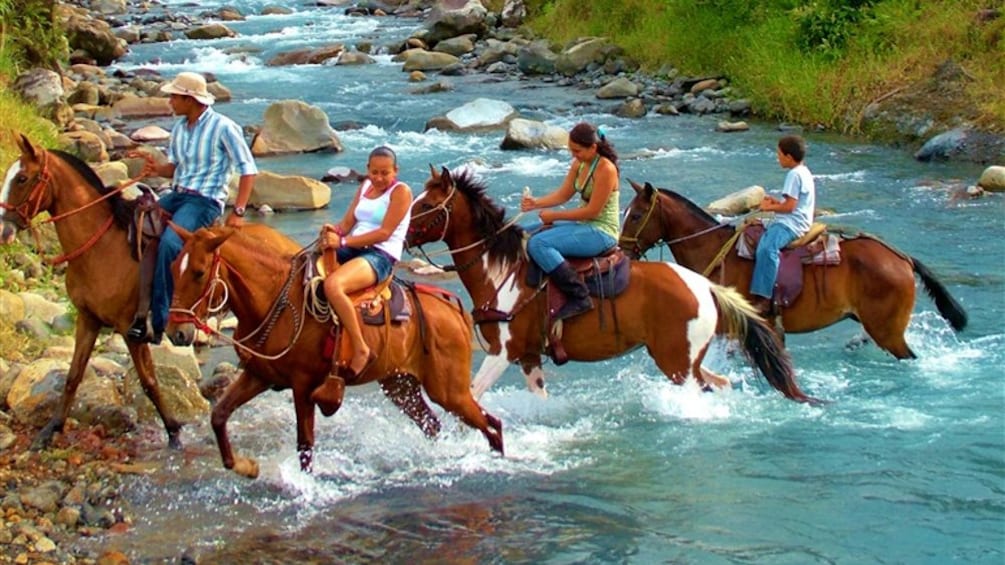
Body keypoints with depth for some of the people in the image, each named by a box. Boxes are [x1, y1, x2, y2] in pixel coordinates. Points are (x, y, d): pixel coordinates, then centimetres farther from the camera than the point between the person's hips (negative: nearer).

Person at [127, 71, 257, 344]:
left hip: (205, 201, -8)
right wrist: (157, 169, -3)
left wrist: (238, 212, -15)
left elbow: (248, 170, -8)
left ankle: (158, 323, -26)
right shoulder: (179, 128, 13)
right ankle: (138, 308, -9)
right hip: (176, 195, 8)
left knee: (169, 244, -31)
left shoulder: (223, 127, -9)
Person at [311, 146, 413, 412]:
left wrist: (343, 241, -21)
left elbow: (384, 233, -14)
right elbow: (347, 223, 13)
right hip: (351, 250, 9)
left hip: (381, 256, -9)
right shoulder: (365, 187, 19)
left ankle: (361, 350, -27)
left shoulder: (400, 192, -5)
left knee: (332, 285, -36)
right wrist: (333, 231, -12)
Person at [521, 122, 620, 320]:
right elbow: (563, 194, 9)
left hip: (602, 231, -10)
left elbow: (593, 210, -22)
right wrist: (535, 203, -8)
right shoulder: (579, 164, 5)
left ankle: (579, 298, -25)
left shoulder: (605, 169, -21)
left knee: (538, 244, -25)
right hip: (584, 225, 10)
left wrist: (555, 216, -18)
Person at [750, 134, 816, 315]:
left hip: (792, 224, -12)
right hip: (794, 221, 12)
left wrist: (770, 208, -5)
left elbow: (790, 206, -18)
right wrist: (777, 202, 15)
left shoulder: (794, 175, -14)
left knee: (767, 248, -32)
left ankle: (763, 300, -41)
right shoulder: (804, 172, 18)